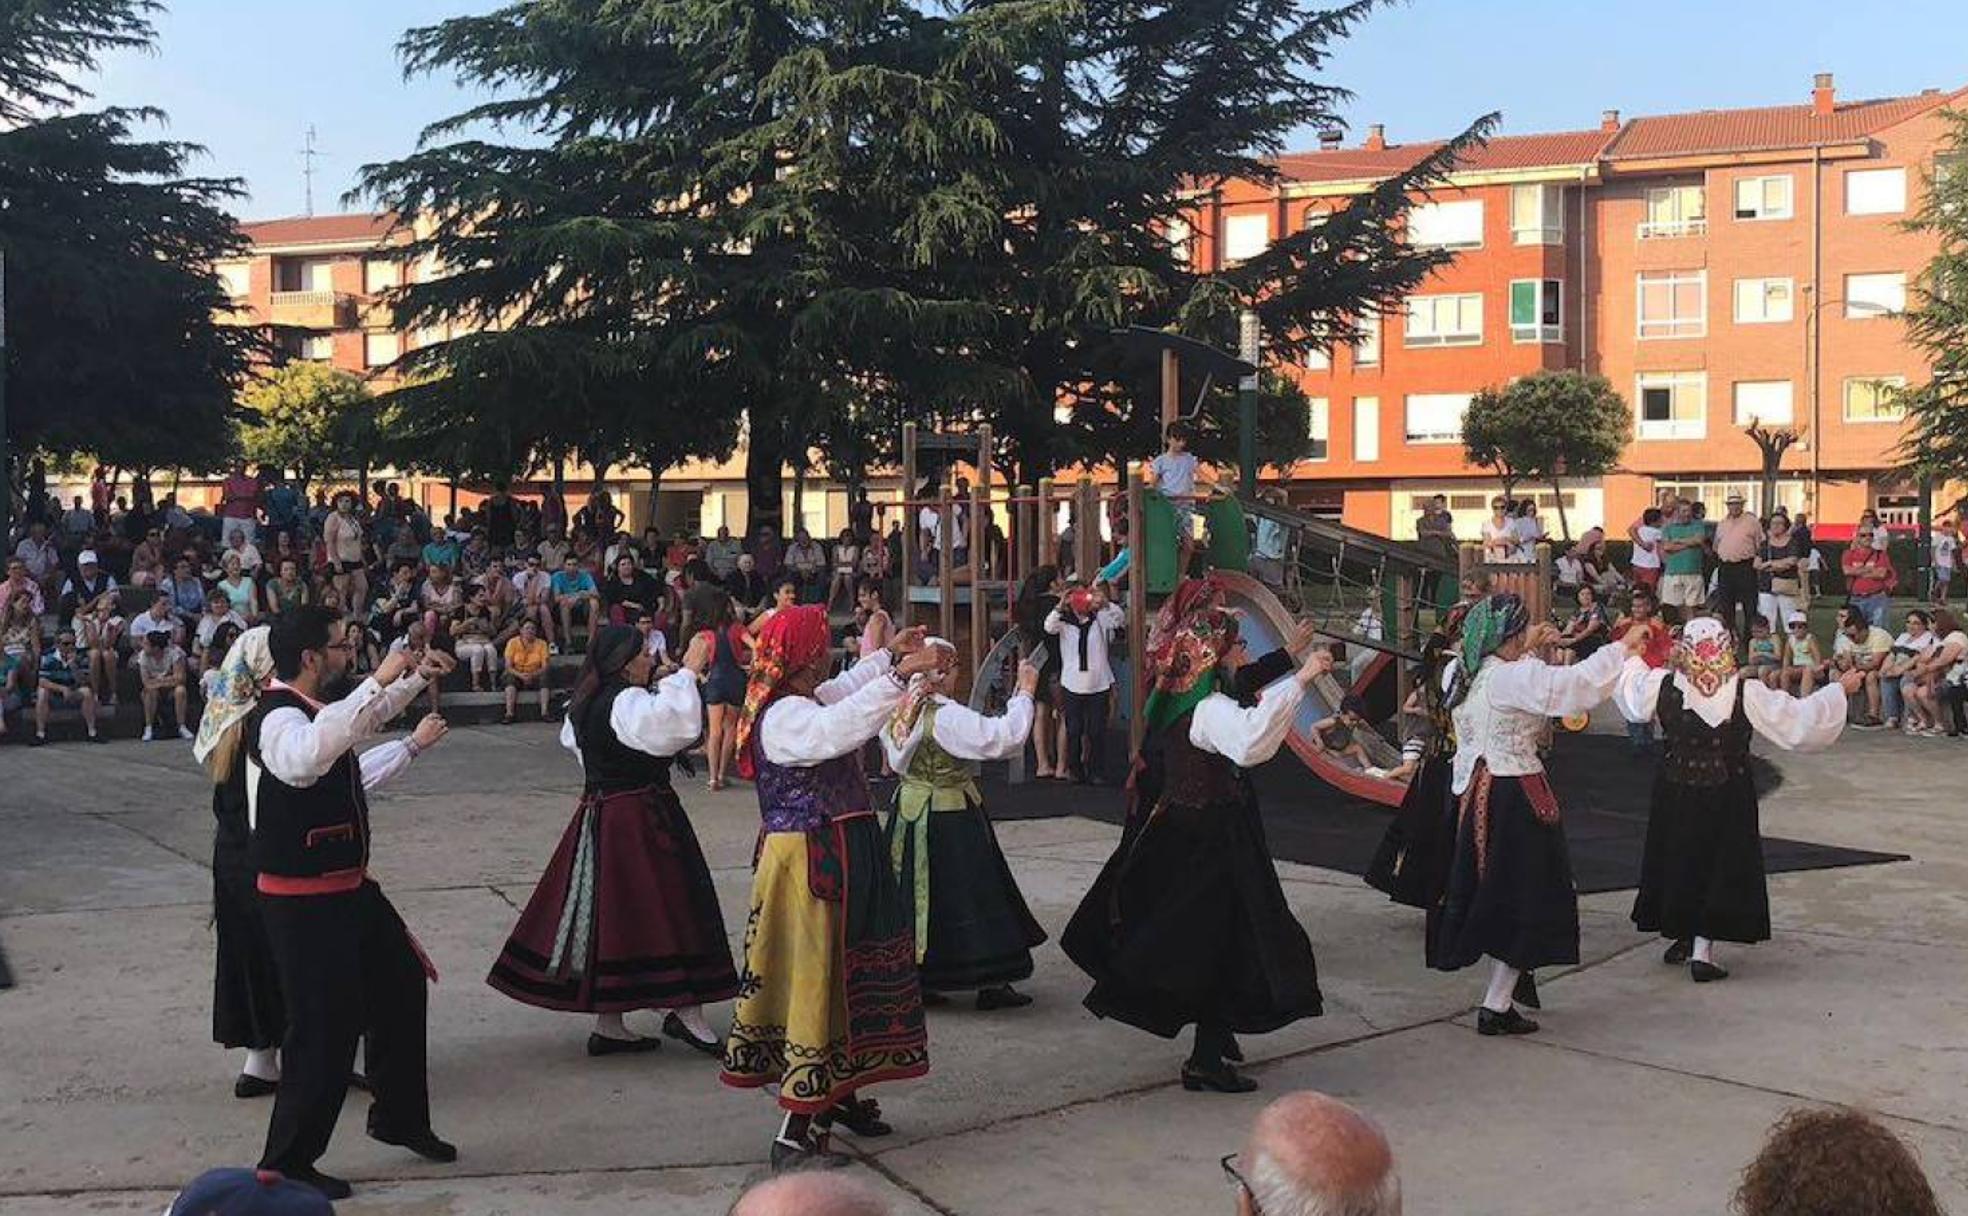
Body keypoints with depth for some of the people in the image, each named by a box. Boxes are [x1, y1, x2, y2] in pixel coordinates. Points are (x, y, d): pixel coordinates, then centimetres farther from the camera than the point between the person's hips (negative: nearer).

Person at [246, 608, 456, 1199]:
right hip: (303, 901, -10)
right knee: (323, 1027, -5)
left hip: (348, 885, 10)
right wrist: (378, 681, -45)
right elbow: (310, 754, -48)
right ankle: (286, 1163, 12)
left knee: (401, 982, 21)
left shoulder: (318, 708, 6)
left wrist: (415, 677, 32)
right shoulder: (278, 720, -23)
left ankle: (399, 1117, 39)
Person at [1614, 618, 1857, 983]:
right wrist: (1840, 689, 4)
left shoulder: (1662, 686, -10)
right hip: (1727, 800, -2)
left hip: (1675, 795, 2)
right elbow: (1800, 719, -11)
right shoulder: (1747, 695, -17)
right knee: (1719, 867, 7)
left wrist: (1631, 656, 31)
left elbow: (1631, 692, 11)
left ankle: (1680, 937, 31)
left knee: (1677, 861, 18)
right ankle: (1702, 950, 5)